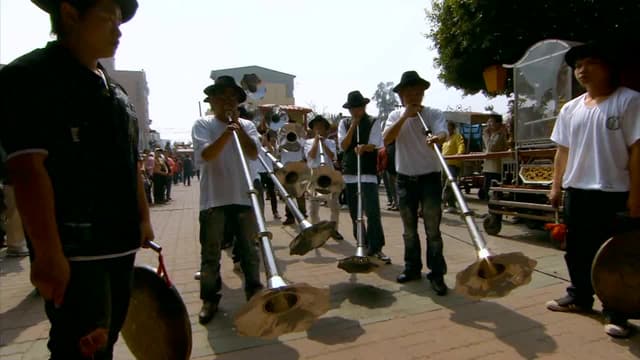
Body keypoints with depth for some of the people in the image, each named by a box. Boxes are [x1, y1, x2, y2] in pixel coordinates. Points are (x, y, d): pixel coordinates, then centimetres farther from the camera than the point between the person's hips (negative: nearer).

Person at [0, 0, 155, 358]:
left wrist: (143, 218, 16)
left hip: (121, 244, 8)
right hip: (74, 250, -7)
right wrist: (49, 254, -22)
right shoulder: (30, 77, -8)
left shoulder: (115, 90, 15)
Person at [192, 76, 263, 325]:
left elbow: (253, 153, -7)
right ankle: (210, 299, 21)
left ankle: (254, 293, 27)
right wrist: (227, 132, -27)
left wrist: (237, 125, -11)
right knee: (210, 253, 6)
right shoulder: (203, 125, 1)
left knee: (249, 250, 11)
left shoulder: (247, 125, 9)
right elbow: (206, 155, -15)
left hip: (244, 197, 2)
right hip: (214, 198, -2)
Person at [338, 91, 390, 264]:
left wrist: (364, 147, -31)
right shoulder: (344, 123, 9)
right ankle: (362, 245, 25)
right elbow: (343, 146, -2)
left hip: (368, 171, -4)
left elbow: (374, 146, -9)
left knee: (372, 211, -11)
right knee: (355, 213, 11)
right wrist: (353, 125, -6)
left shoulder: (373, 122, 1)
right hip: (350, 172, 4)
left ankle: (376, 248, -2)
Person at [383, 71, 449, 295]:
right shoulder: (395, 116, 3)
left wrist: (437, 138, -48)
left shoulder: (434, 114, -5)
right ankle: (412, 268, 27)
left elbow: (443, 134, -25)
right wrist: (405, 116, -19)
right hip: (405, 179, 3)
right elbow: (386, 139, -14)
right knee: (409, 229, 12)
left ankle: (437, 274, 9)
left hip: (430, 178, -3)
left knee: (433, 229, -2)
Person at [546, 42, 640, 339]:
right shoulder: (570, 109, 10)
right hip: (576, 191, 6)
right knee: (577, 249, 15)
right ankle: (580, 296, 32)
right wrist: (556, 186, 9)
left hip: (614, 193, -5)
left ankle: (616, 313, 17)